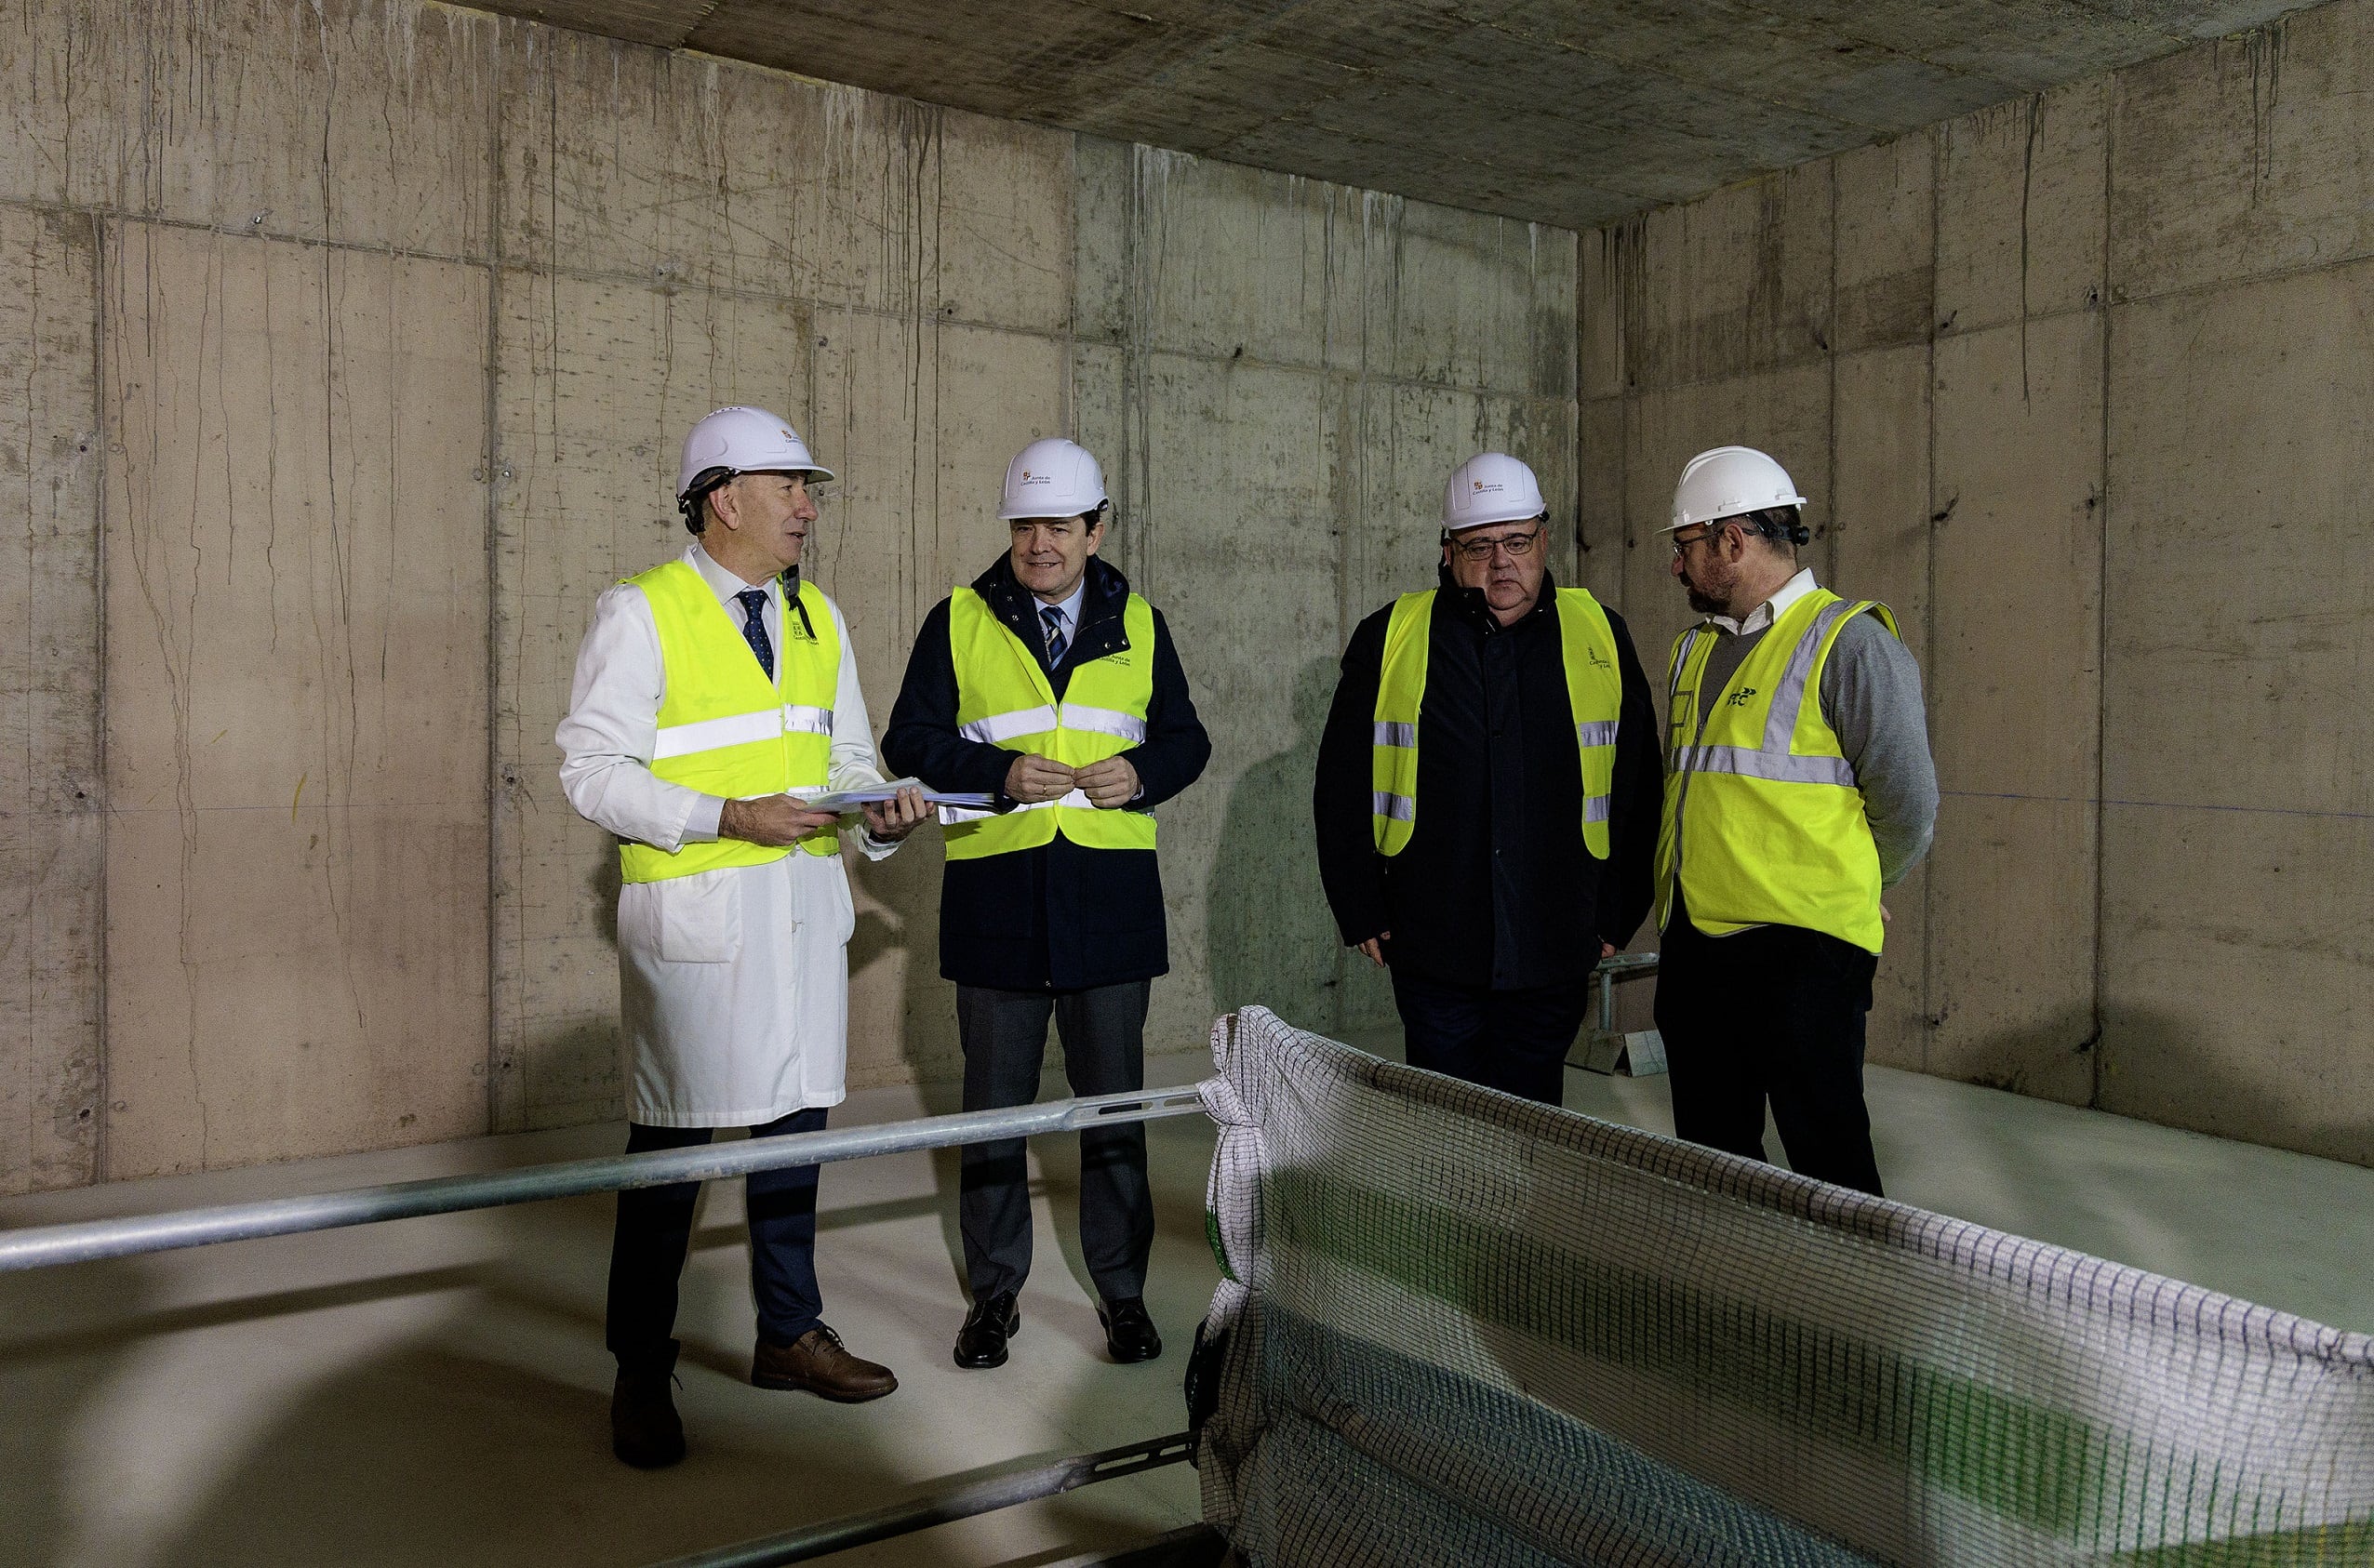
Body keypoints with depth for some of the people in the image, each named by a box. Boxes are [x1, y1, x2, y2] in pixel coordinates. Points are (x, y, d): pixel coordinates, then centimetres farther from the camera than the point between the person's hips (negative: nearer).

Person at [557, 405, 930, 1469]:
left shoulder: (818, 617, 14)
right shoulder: (641, 613, -6)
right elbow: (593, 770, -11)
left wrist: (882, 814, -3)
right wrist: (727, 816, -20)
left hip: (805, 903, 6)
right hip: (694, 912, -6)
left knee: (793, 1124, 14)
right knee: (671, 1141, 1)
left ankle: (789, 1334, 30)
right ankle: (641, 1376, 17)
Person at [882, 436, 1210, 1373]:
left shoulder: (1138, 626, 10)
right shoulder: (959, 622, 4)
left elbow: (1187, 739, 14)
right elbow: (911, 740, 2)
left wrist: (1142, 772, -7)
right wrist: (1001, 772, -14)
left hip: (1112, 891, 1)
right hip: (996, 891, -1)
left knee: (1114, 1099, 8)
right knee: (994, 1102, 8)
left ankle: (1122, 1289, 22)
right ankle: (994, 1293, 23)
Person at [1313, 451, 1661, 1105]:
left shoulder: (1601, 636, 5)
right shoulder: (1390, 638, 2)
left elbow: (1637, 787, 8)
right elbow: (1343, 788, 6)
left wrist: (1617, 915, 6)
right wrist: (1361, 912, 2)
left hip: (1554, 954, 1)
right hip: (1432, 949, 0)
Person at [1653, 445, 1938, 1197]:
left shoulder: (1848, 641, -7)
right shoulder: (1693, 650, 16)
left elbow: (1908, 803, -7)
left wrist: (1840, 886, 7)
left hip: (1801, 946, -7)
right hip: (1693, 940, 7)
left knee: (1827, 1160, -1)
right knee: (1711, 1160, 14)